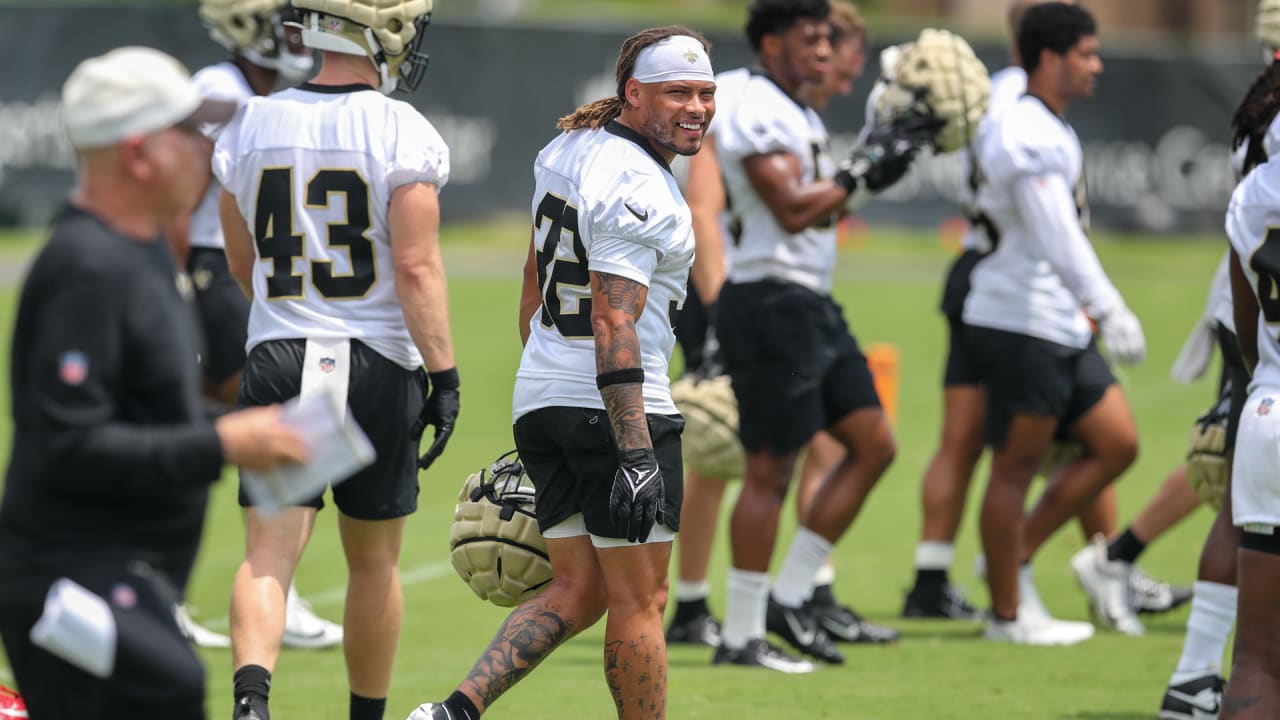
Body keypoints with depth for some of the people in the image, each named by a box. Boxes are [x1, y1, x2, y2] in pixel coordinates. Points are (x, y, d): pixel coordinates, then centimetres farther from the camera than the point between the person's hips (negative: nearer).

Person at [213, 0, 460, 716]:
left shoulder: (251, 127, 4)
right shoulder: (403, 134, -9)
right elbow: (417, 268, -14)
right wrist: (444, 374, -9)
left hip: (277, 361, 2)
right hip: (377, 365, -2)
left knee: (269, 555, -3)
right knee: (374, 562, 14)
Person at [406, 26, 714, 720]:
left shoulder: (569, 149, 11)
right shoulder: (637, 189, -18)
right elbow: (613, 328, -24)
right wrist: (635, 456, -27)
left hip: (541, 399, 9)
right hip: (613, 405, -9)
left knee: (577, 591, 11)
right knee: (638, 599, 1)